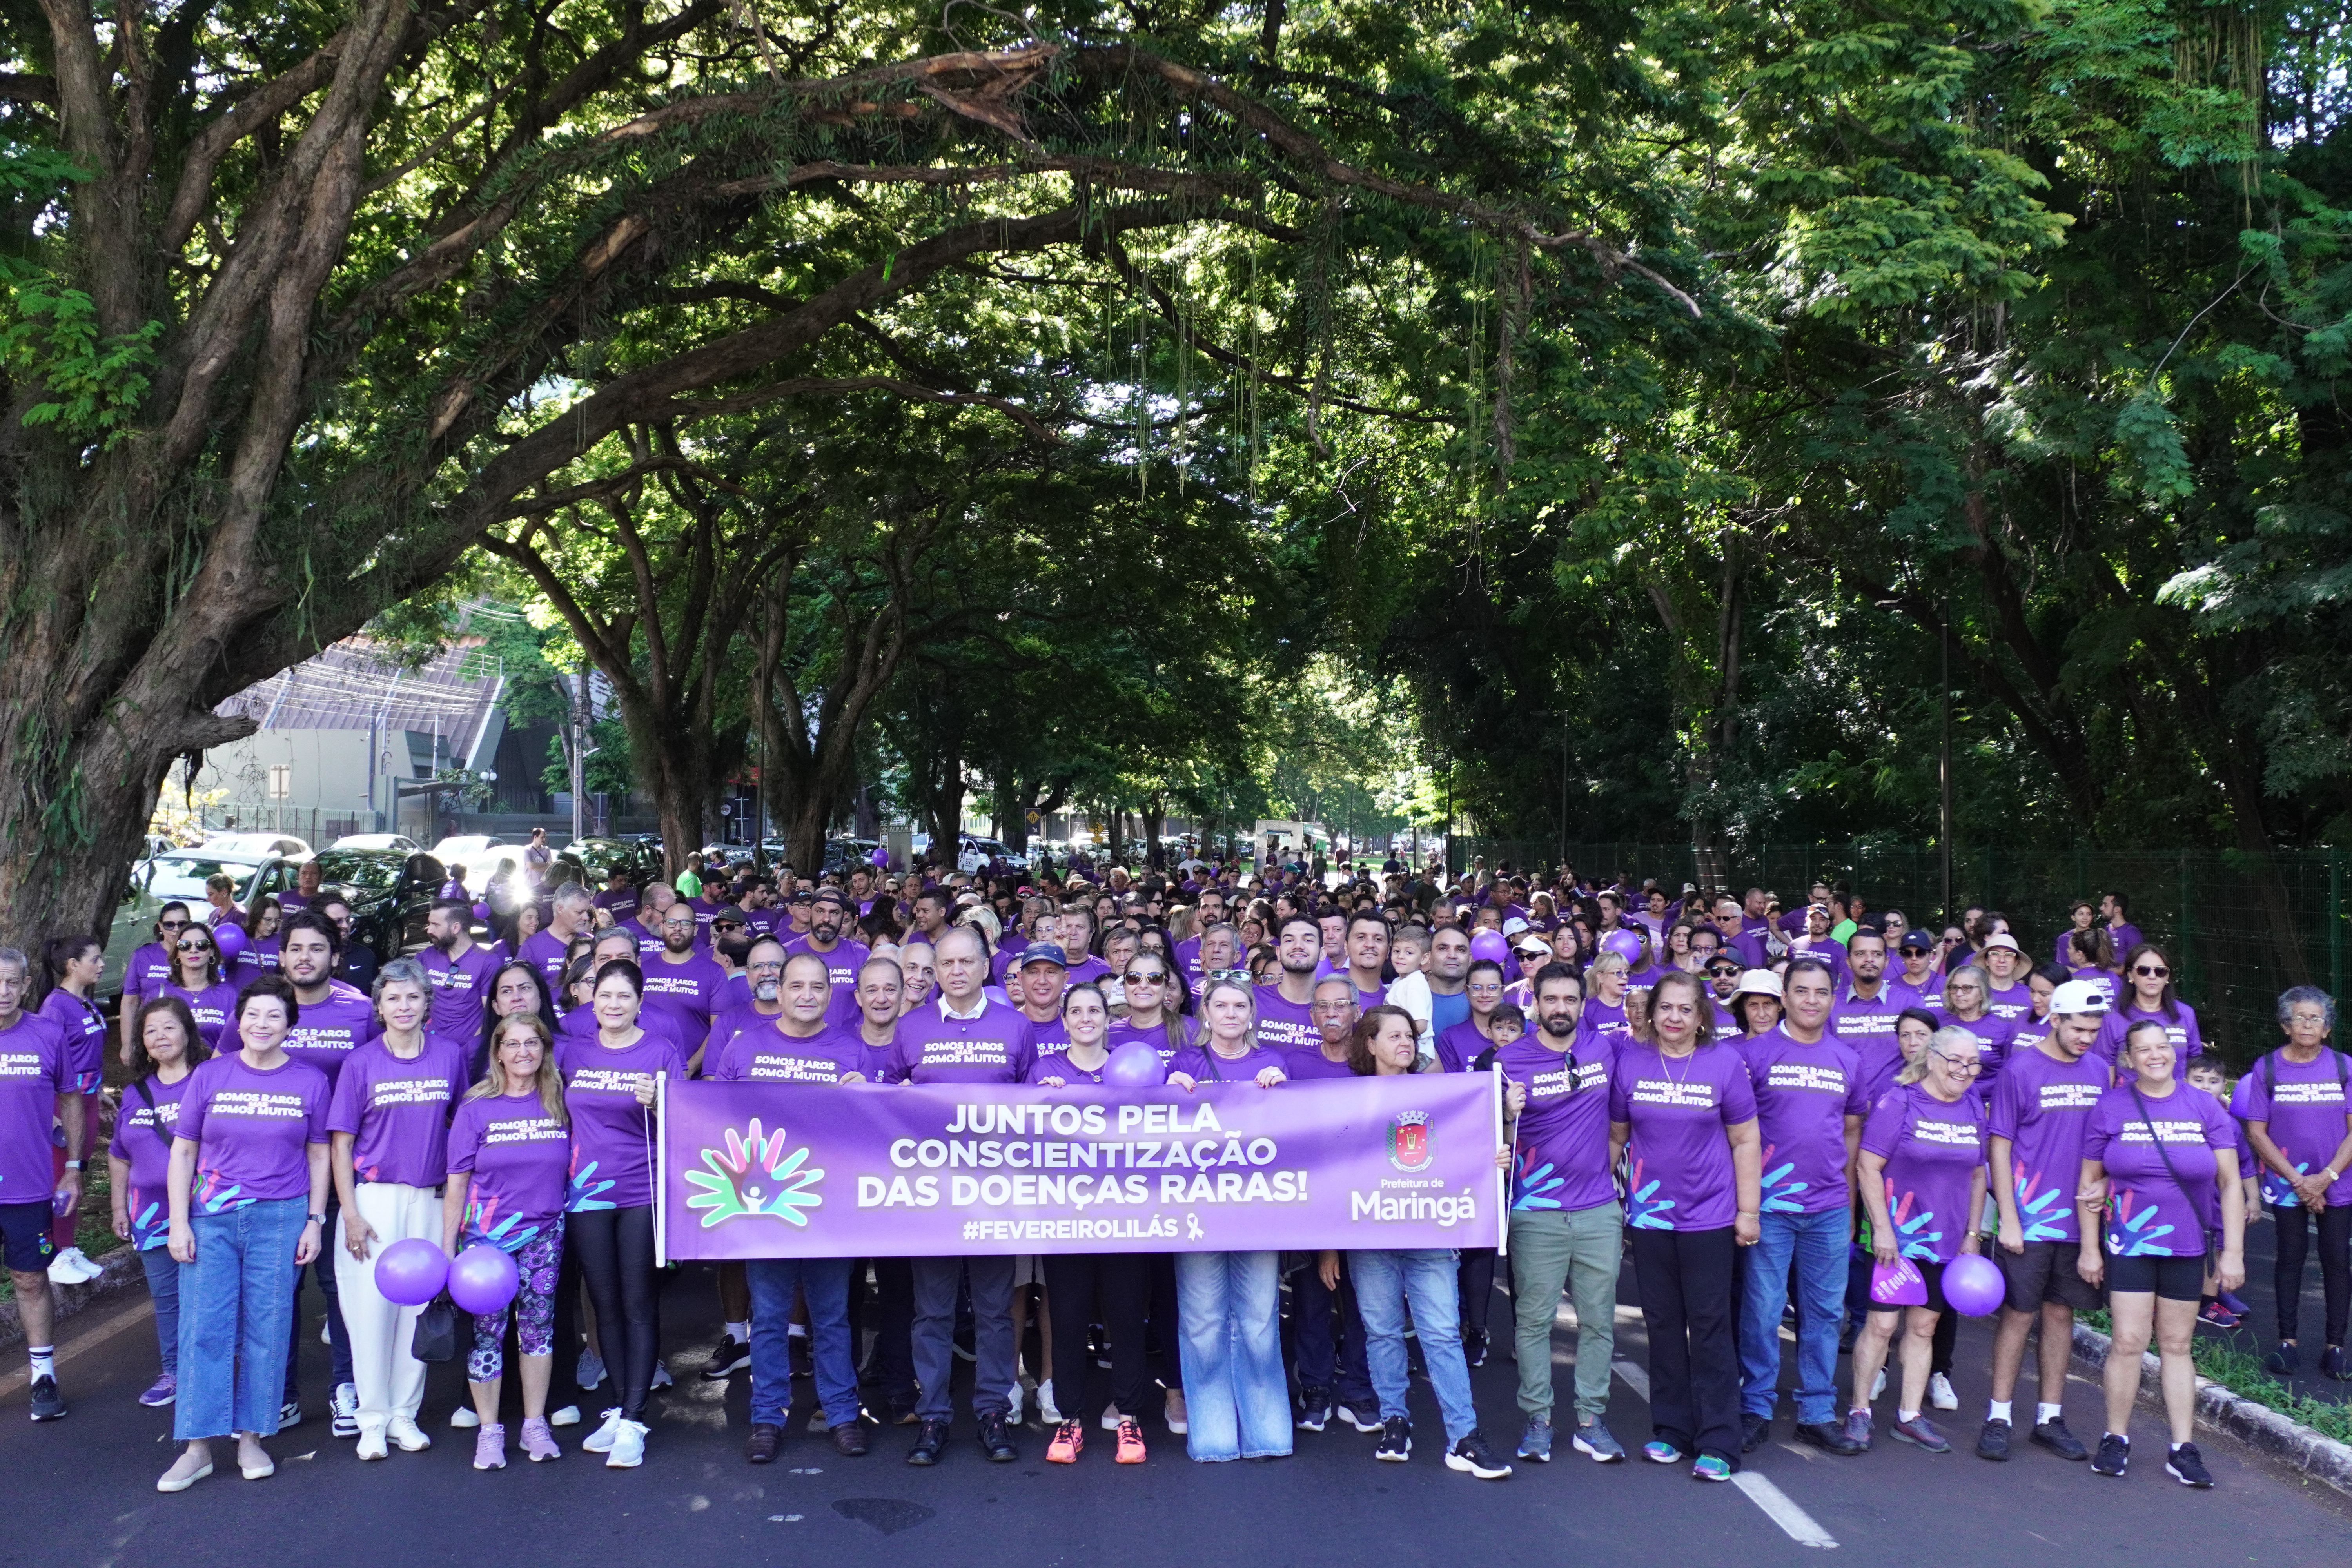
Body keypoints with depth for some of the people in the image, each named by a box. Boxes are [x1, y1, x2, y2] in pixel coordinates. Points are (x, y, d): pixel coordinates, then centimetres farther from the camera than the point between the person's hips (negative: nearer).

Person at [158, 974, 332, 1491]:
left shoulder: (310, 1081, 3)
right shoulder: (210, 1076, 3)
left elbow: (318, 1157, 8)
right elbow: (183, 1152, 6)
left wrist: (315, 1221, 2)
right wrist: (179, 1223, -1)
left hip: (279, 1219, 0)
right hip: (210, 1220, 0)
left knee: (267, 1330, 3)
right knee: (203, 1328, -2)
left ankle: (251, 1439, 15)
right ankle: (198, 1447, 6)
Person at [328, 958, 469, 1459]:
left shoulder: (451, 1055, 4)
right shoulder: (362, 1062, -1)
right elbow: (342, 1142, 0)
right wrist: (350, 1213, -6)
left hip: (430, 1198, 2)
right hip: (374, 1196, -2)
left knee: (421, 1303, 5)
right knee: (372, 1302, -1)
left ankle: (405, 1413, 17)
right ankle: (373, 1418, 10)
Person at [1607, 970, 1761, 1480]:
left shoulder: (1725, 1063, -4)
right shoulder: (1630, 1062, 1)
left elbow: (1746, 1141, 0)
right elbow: (1615, 1136, 7)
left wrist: (1748, 1211, -3)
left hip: (1710, 1217, -2)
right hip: (1650, 1215, 2)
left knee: (1710, 1327, 0)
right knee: (1663, 1325, 10)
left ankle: (1718, 1443, 6)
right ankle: (1670, 1430, 22)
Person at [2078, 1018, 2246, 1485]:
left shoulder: (2205, 1107, 0)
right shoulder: (2111, 1107, -2)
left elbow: (2231, 1184, 1)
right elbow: (2089, 1181, 2)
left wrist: (2233, 1251, -4)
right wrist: (2090, 1247, 0)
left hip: (2187, 1245, 1)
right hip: (2128, 1242, -1)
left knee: (2177, 1346, 9)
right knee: (2129, 1341, -5)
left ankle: (2183, 1450, 15)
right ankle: (2116, 1439, 10)